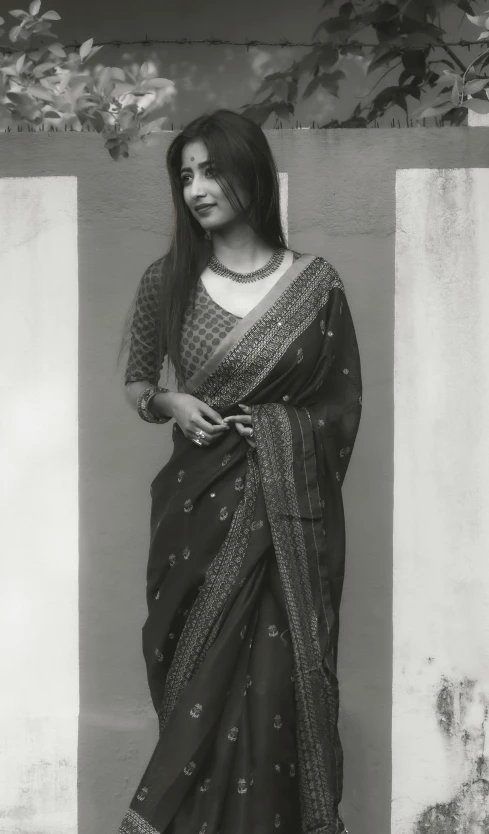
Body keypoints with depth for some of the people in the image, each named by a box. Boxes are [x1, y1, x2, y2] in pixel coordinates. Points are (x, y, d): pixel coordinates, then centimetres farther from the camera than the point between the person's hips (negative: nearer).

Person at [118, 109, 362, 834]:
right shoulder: (167, 282, 3)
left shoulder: (316, 283, -1)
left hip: (289, 510, -1)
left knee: (277, 679, -1)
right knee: (199, 678, 4)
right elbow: (135, 383, 13)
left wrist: (285, 435, -9)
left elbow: (345, 404, 5)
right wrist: (169, 404, -7)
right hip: (200, 504, 1)